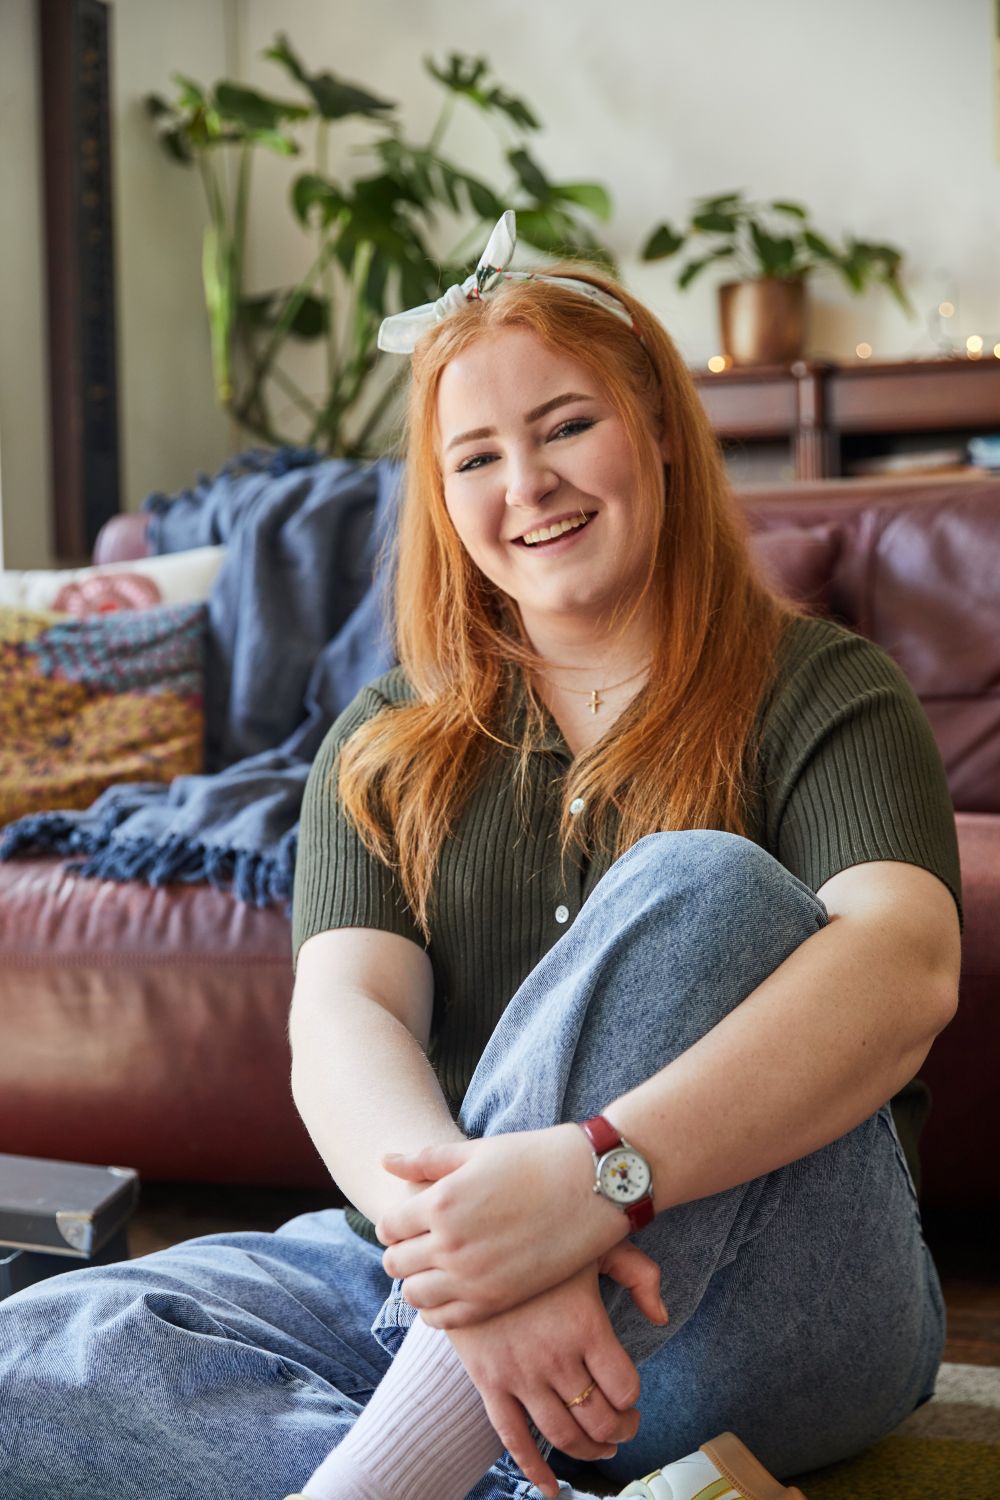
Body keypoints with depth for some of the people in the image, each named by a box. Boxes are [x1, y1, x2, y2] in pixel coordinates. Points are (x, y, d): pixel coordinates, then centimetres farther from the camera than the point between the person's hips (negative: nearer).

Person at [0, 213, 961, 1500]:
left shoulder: (821, 698, 2)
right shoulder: (384, 751, 12)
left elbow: (905, 964, -18)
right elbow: (341, 1019, -5)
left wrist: (595, 1172, -35)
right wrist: (468, 1239, -28)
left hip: (754, 1329, -3)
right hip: (424, 1291, 3)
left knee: (702, 887, -30)